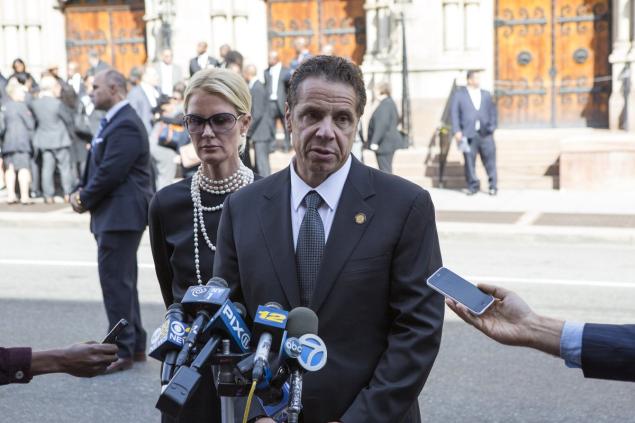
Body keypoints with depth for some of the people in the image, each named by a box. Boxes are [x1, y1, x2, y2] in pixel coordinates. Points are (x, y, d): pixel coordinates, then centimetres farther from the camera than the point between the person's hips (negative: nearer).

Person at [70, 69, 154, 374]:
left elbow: (110, 172, -22)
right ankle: (135, 345, 26)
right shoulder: (113, 121, 16)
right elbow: (97, 166, 17)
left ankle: (122, 351, 2)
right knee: (122, 281, 16)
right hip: (115, 215, 11)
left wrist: (85, 200, -9)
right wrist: (81, 191, 2)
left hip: (121, 215, -11)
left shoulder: (125, 125, -17)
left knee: (116, 281, -6)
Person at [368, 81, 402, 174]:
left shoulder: (384, 105, -18)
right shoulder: (391, 102, 14)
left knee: (385, 170, -9)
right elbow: (397, 119, 25)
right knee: (387, 169, 17)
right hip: (390, 140, 11)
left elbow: (382, 124, -25)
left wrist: (375, 141, -25)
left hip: (385, 142, -11)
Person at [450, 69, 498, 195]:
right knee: (469, 161, -1)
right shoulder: (459, 95, 7)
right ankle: (473, 186, 11)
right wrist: (457, 131, -8)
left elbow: (492, 112, 18)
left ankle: (493, 186, 7)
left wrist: (492, 127, 4)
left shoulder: (486, 95, 17)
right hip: (468, 134, -2)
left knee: (490, 160, -1)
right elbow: (454, 113, 2)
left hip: (485, 133, 2)